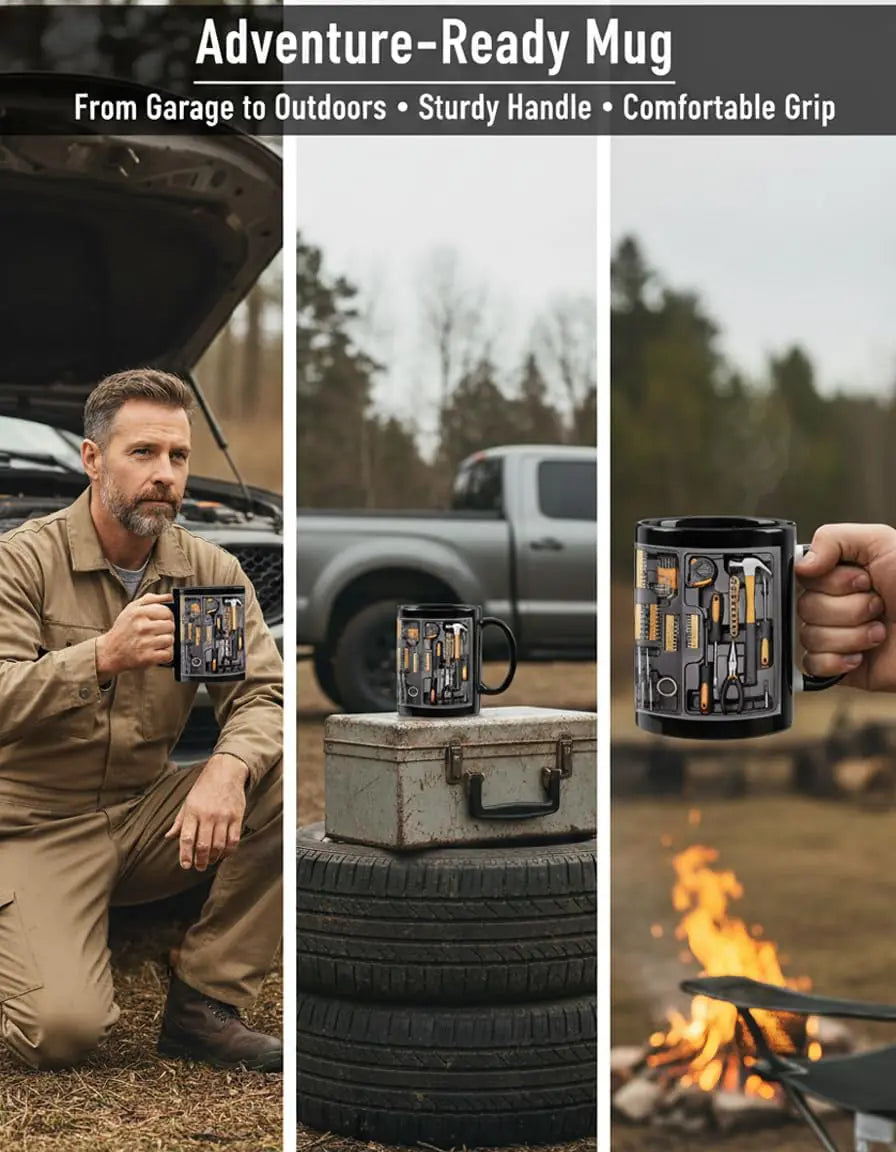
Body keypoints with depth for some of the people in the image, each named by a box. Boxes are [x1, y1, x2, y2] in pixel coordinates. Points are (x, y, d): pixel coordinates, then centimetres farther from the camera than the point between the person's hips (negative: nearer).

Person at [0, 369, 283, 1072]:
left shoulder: (211, 571, 2)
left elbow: (264, 694, -8)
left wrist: (229, 769, -30)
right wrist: (104, 657, -37)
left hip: (147, 815, 5)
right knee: (65, 1028, -24)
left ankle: (204, 1006, -9)